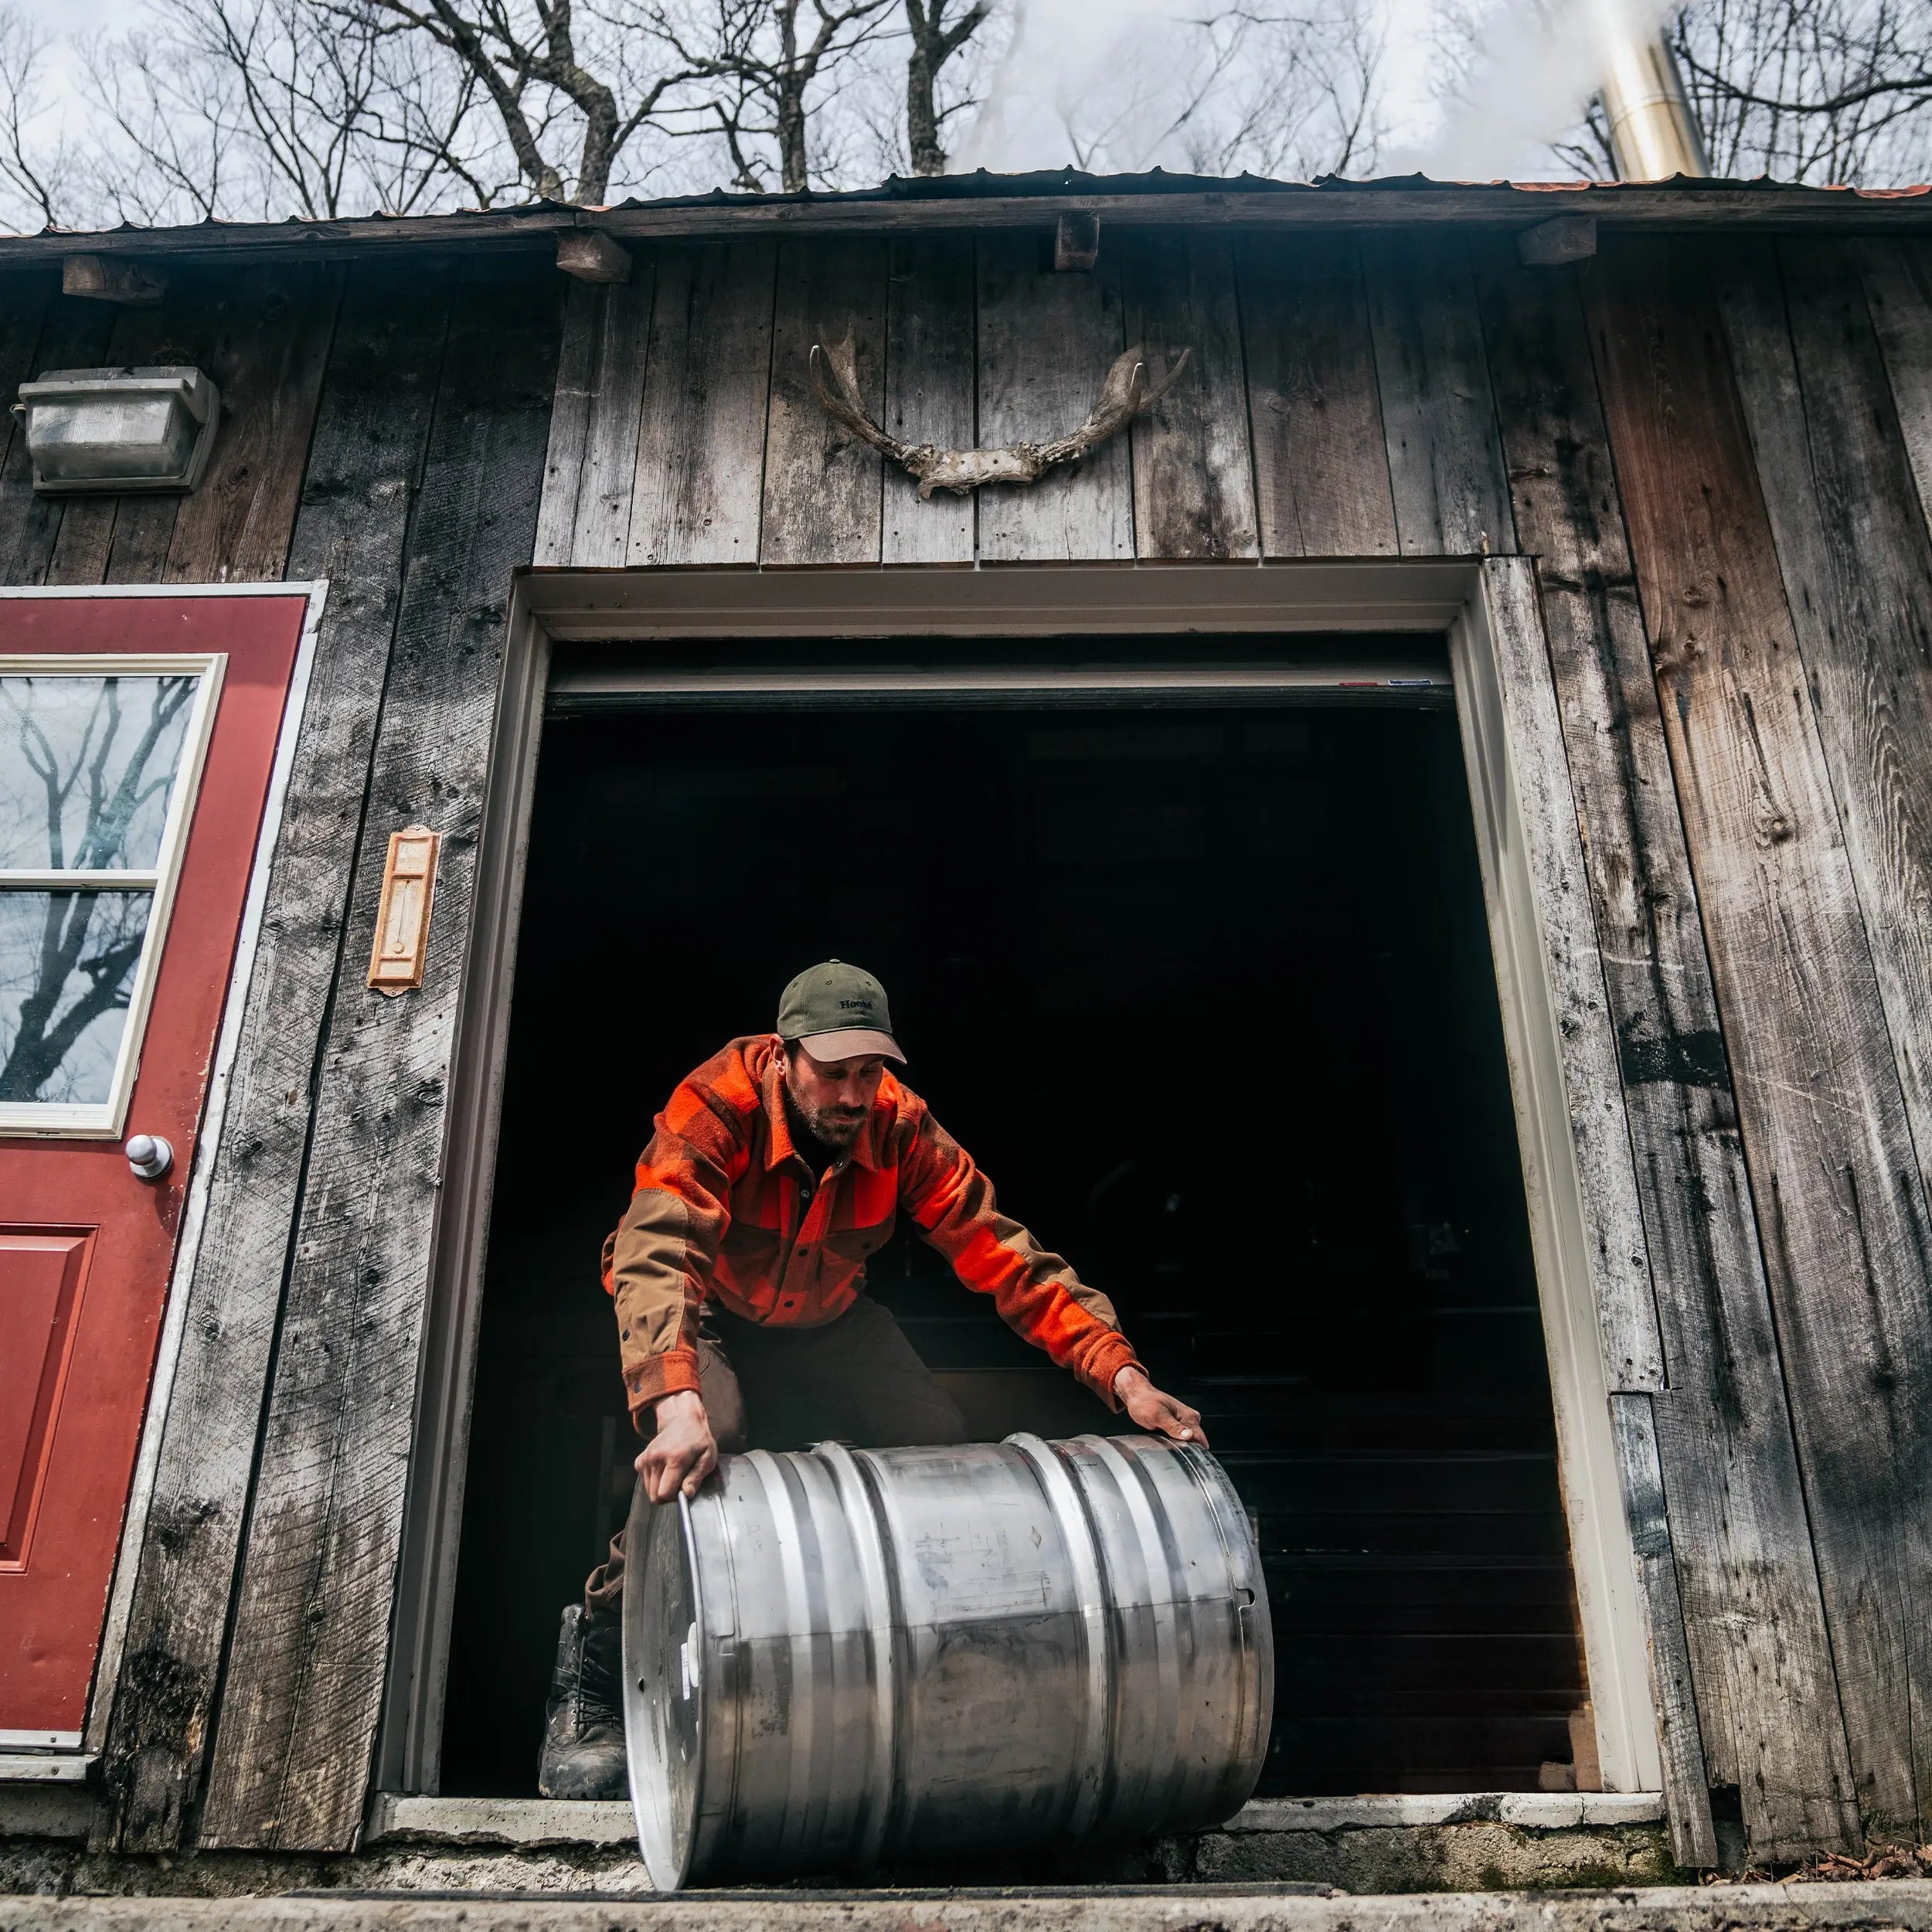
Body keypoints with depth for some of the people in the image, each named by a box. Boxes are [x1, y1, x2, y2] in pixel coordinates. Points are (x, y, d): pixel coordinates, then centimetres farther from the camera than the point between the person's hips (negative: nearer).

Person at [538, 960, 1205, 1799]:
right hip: (707, 1313, -3)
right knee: (709, 1438, -31)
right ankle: (592, 1676, -11)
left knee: (938, 1435, -15)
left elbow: (1001, 1252, -24)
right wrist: (677, 1404, -63)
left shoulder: (900, 1125, -23)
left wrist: (1122, 1374, -35)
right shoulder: (714, 1107, -32)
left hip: (827, 1319, 4)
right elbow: (655, 1256, -45)